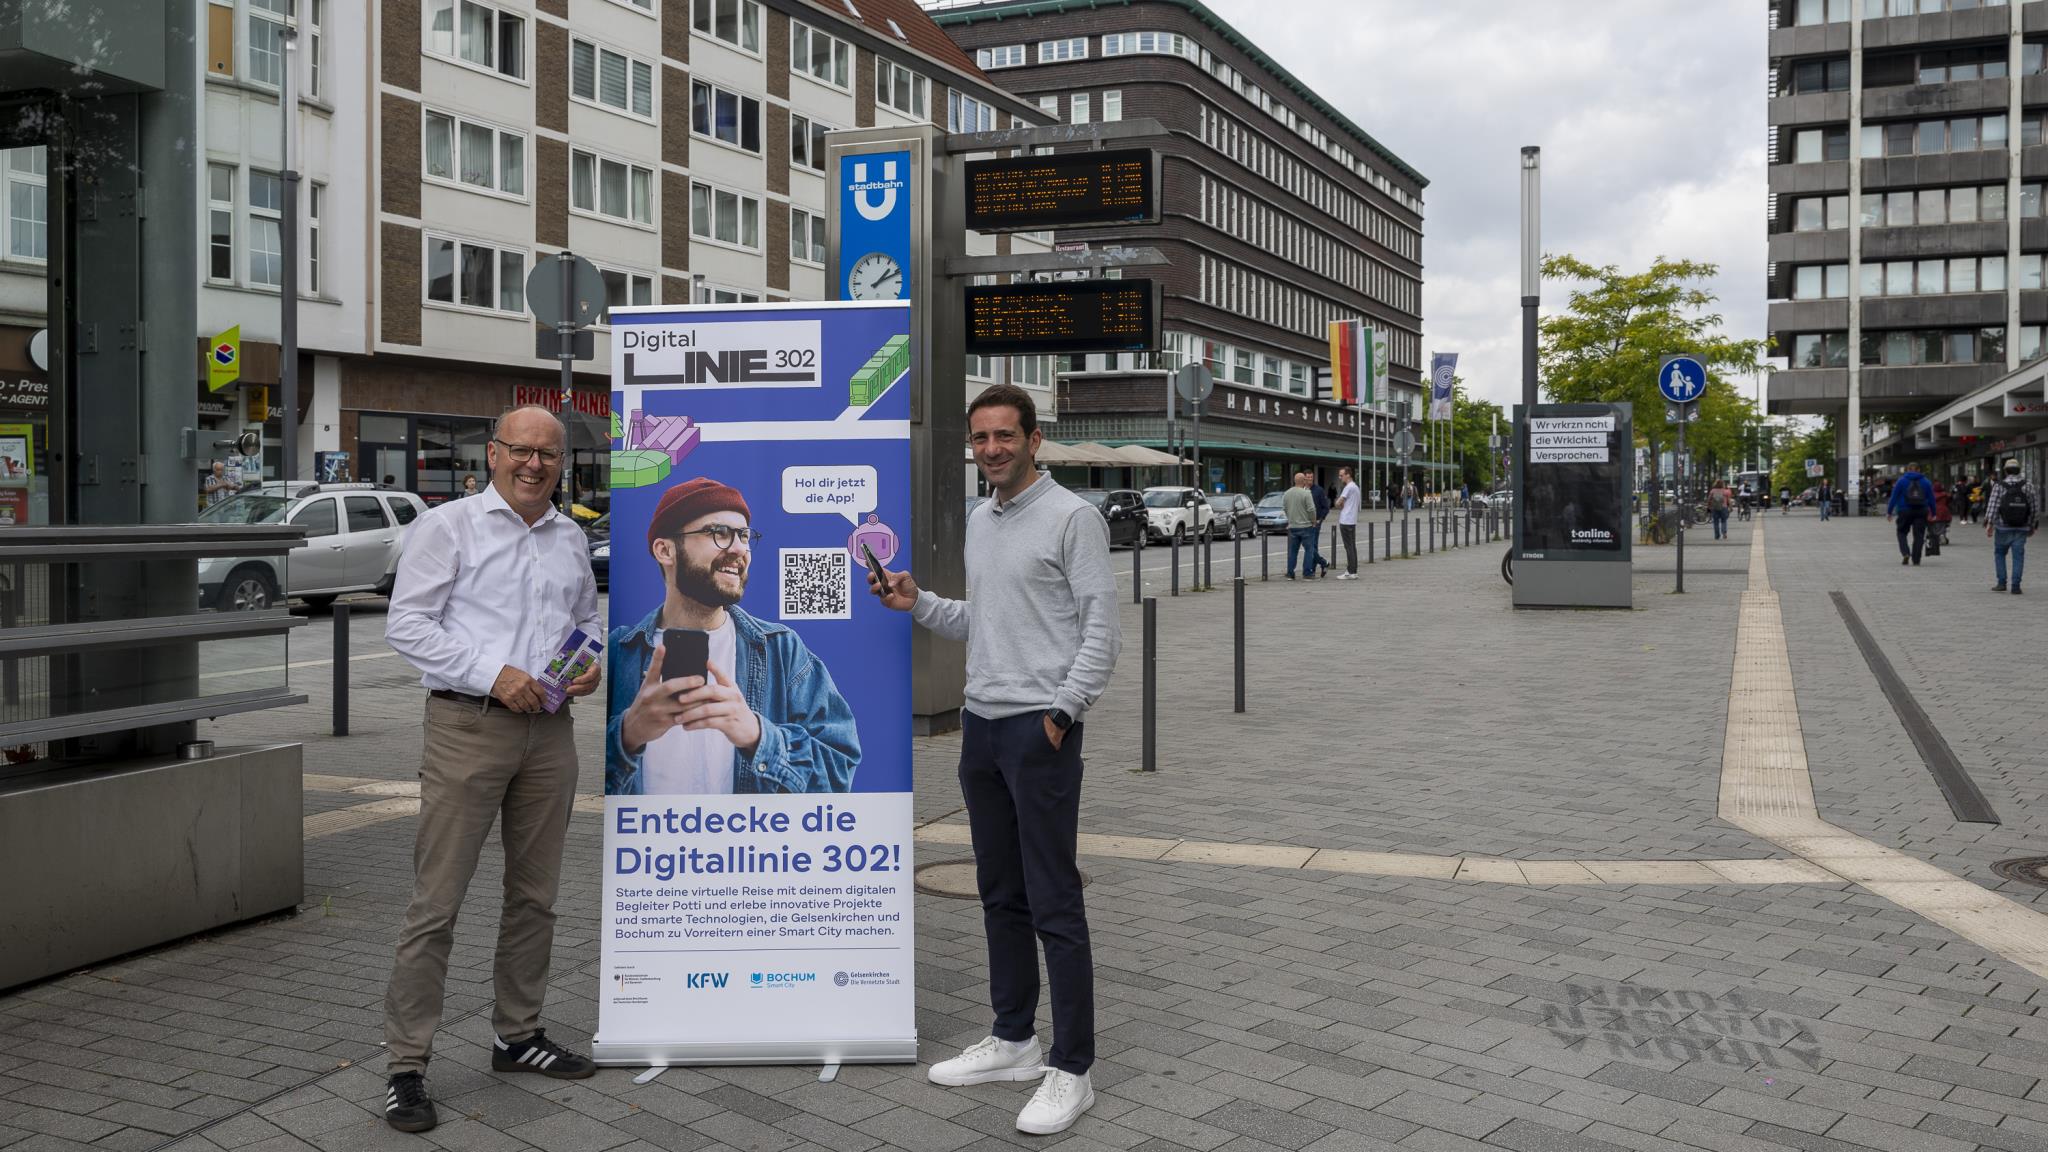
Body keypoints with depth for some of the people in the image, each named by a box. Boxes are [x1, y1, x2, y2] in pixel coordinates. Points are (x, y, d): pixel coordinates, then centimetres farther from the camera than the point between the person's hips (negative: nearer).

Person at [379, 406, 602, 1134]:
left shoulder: (571, 539, 15)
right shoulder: (449, 527, -2)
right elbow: (406, 624, -8)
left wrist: (593, 660, 3)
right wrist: (492, 673, -17)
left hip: (550, 731, 6)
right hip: (468, 725, -6)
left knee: (535, 896, 13)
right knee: (436, 902, -5)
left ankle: (519, 1036, 28)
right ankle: (406, 1067, 4)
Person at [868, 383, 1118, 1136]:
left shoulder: (1071, 518, -10)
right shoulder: (979, 522, 15)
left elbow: (1102, 629, -13)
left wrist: (1061, 711, -18)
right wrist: (917, 604, 9)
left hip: (1039, 729, -8)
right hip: (981, 725, 8)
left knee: (1054, 905, -5)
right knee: (1001, 896, 15)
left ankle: (1071, 1069, 2)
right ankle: (1012, 1040, 26)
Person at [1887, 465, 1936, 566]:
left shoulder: (1901, 480, 1)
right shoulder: (1926, 481, 8)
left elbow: (1894, 497, -2)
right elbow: (1931, 499, 8)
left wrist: (1889, 512, 1)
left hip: (1905, 512, -2)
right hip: (1921, 512, 2)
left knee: (1902, 533, 11)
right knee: (1919, 535, 5)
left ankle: (1905, 553, -11)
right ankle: (1916, 559, 0)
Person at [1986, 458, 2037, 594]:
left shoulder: (1999, 486, -3)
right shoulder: (2028, 486, 3)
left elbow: (1993, 505, -13)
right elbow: (2035, 507, 3)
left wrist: (1989, 524, -17)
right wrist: (2033, 526, 12)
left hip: (2003, 528, -1)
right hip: (2021, 528, 1)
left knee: (1999, 554, 14)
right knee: (2018, 556, 3)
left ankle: (2001, 583, 8)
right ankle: (2015, 586, -3)